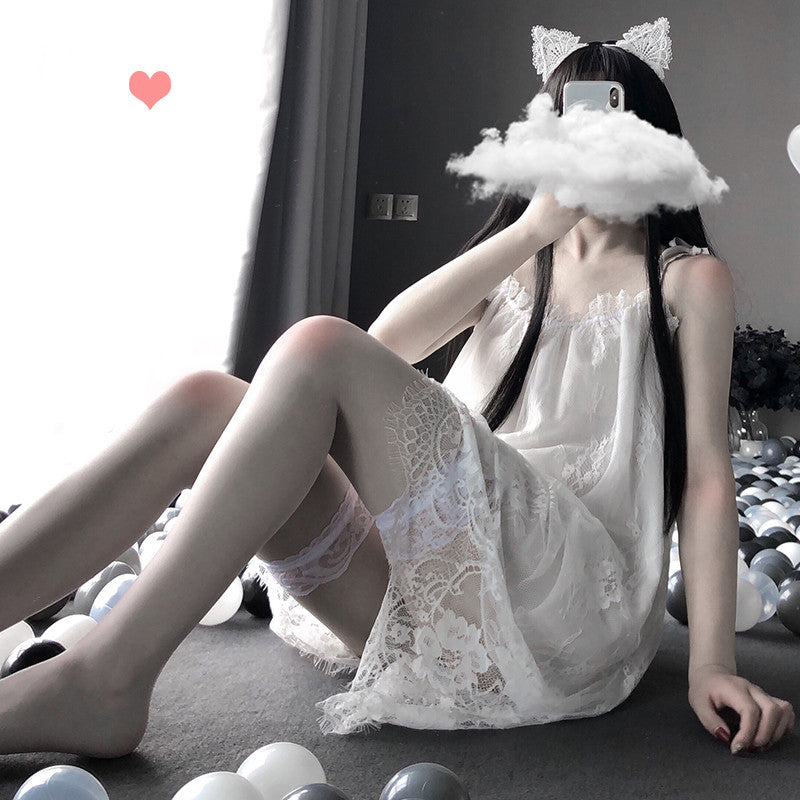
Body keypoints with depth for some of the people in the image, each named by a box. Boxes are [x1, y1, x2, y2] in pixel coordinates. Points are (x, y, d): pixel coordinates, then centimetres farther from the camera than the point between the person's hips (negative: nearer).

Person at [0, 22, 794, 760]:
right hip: (430, 596, 5)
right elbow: (391, 339, 4)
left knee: (320, 347, -25)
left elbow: (705, 469, 1)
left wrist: (712, 662, -10)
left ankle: (103, 679, -28)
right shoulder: (516, 267, 25)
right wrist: (533, 228, -1)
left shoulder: (686, 279, 12)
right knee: (202, 401, -16)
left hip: (571, 594, -4)